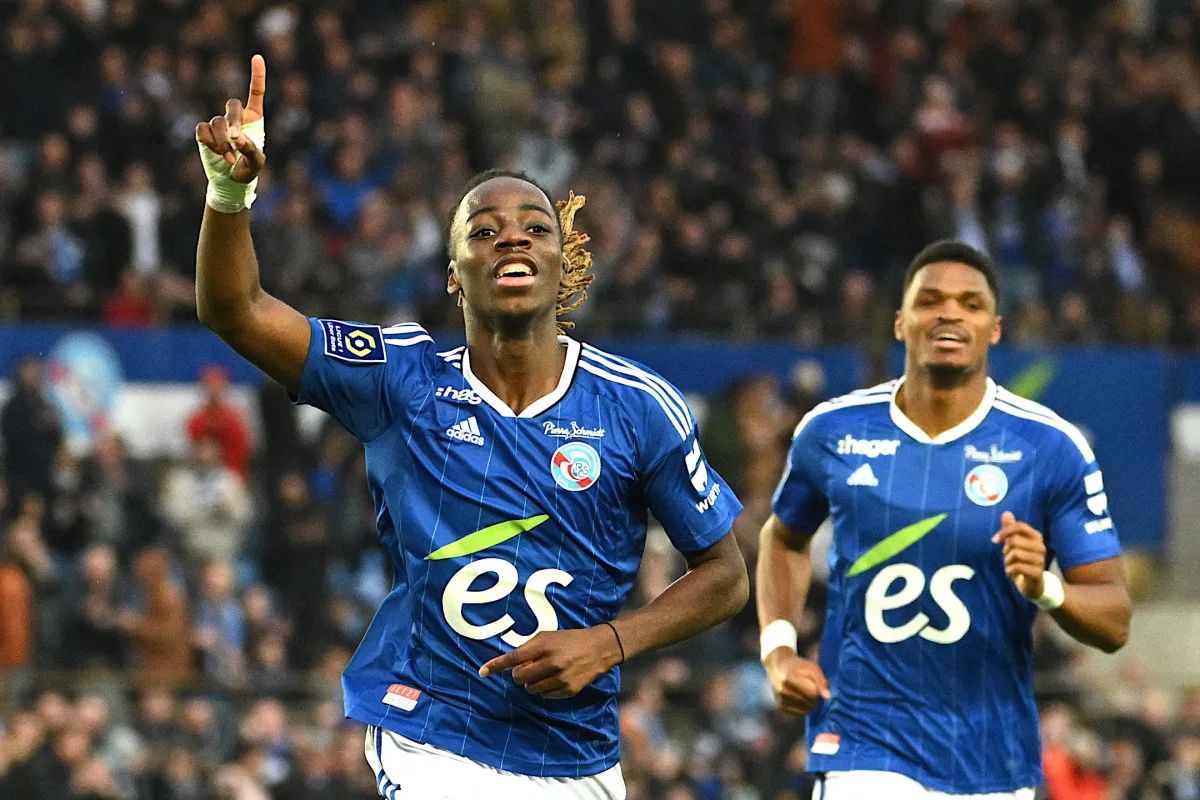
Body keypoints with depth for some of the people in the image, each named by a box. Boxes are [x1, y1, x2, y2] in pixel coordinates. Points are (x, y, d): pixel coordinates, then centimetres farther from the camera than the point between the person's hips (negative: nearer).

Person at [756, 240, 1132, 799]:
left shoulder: (1051, 448, -6)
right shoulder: (832, 431, 0)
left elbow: (1114, 623, -5)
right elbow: (784, 537, 20)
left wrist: (1045, 590, -26)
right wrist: (778, 650, 5)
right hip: (864, 750, 0)